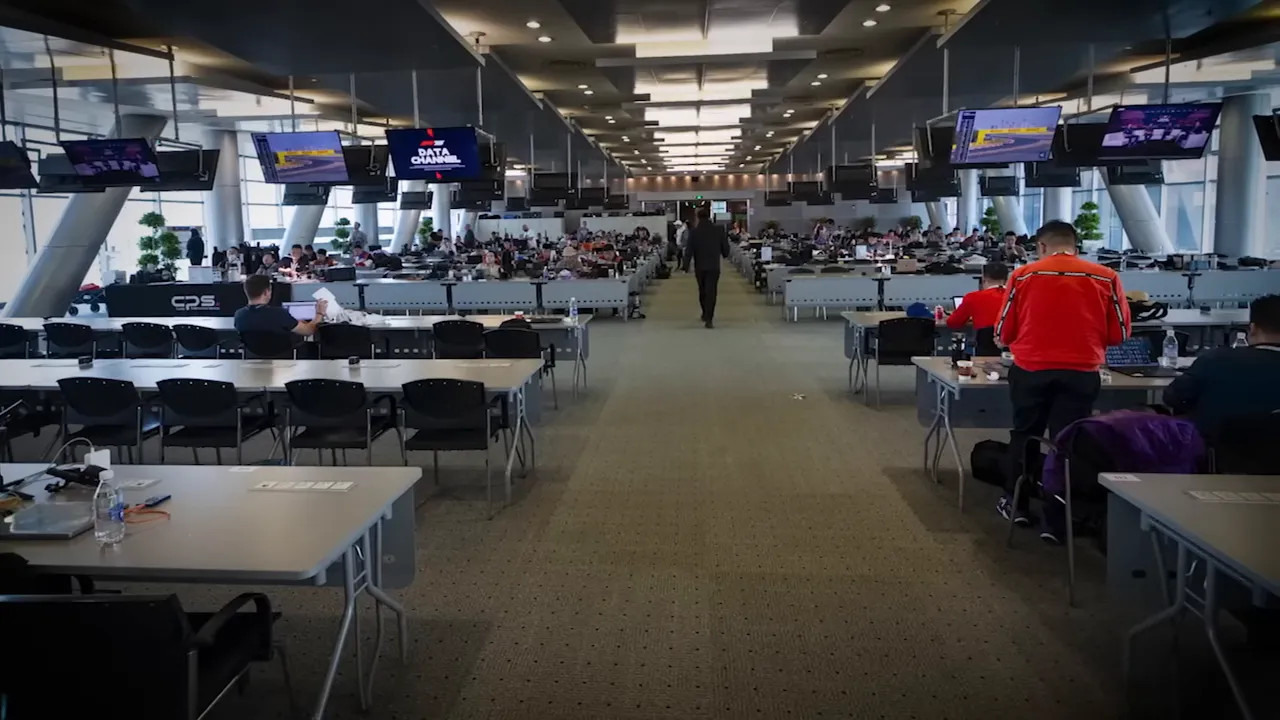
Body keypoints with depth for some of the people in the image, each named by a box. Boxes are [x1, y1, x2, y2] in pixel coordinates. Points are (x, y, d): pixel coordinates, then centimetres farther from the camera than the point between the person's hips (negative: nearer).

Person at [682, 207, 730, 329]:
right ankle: (708, 319, -12)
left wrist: (686, 266, -2)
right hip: (714, 266, -1)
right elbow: (725, 246, 1)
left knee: (702, 291, 18)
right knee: (711, 291, -3)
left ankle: (705, 314, 33)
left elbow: (689, 250, -8)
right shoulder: (719, 230, -5)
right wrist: (725, 255, 22)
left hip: (699, 266, 1)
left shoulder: (694, 232, -6)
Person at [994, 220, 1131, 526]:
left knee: (1024, 436, 17)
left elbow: (1003, 332, 2)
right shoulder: (1106, 278, 0)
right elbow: (1119, 333, 5)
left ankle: (1017, 505, 27)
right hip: (1081, 373, 0)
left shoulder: (1022, 275, -3)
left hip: (1030, 370, 0)